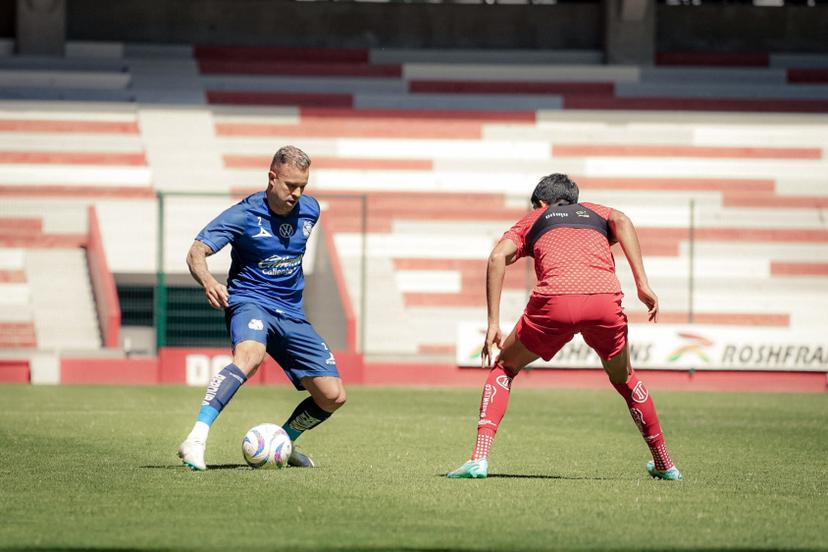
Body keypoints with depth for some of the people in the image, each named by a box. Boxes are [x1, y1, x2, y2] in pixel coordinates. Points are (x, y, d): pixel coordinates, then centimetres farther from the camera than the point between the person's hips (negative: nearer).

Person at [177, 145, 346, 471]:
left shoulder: (310, 210, 4)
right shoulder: (245, 215, -13)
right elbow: (196, 252, -22)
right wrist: (208, 281, -43)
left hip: (291, 315, 6)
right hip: (250, 302, -6)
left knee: (333, 397, 1)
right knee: (250, 355, -40)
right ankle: (196, 441, -47)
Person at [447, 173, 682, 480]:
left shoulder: (533, 219, 30)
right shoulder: (595, 213, 34)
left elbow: (498, 256, 11)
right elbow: (621, 221, 8)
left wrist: (493, 324, 8)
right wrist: (642, 284, 1)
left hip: (555, 301, -2)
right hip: (605, 299, 2)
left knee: (503, 368, 21)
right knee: (624, 379, 29)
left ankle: (479, 457, 5)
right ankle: (664, 464, 32)